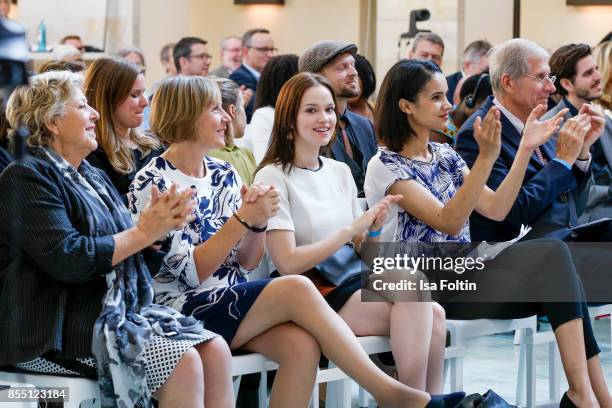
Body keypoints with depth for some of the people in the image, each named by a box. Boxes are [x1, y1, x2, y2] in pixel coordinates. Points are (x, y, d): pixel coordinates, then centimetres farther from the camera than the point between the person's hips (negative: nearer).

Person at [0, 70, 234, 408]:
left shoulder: (93, 177, 20)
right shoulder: (27, 177, -8)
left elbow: (122, 245, 15)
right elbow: (68, 259, -19)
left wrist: (159, 224, -6)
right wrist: (144, 232, -13)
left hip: (120, 311, 9)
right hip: (57, 332, -9)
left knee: (215, 350, -11)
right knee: (183, 363, -25)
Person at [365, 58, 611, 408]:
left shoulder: (445, 156, 15)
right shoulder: (385, 166, -7)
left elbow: (496, 209, 9)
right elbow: (448, 222, -19)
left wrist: (526, 148, 3)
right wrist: (486, 158, -27)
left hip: (465, 274, 7)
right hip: (428, 285, -7)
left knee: (554, 256, -22)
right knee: (553, 256, -23)